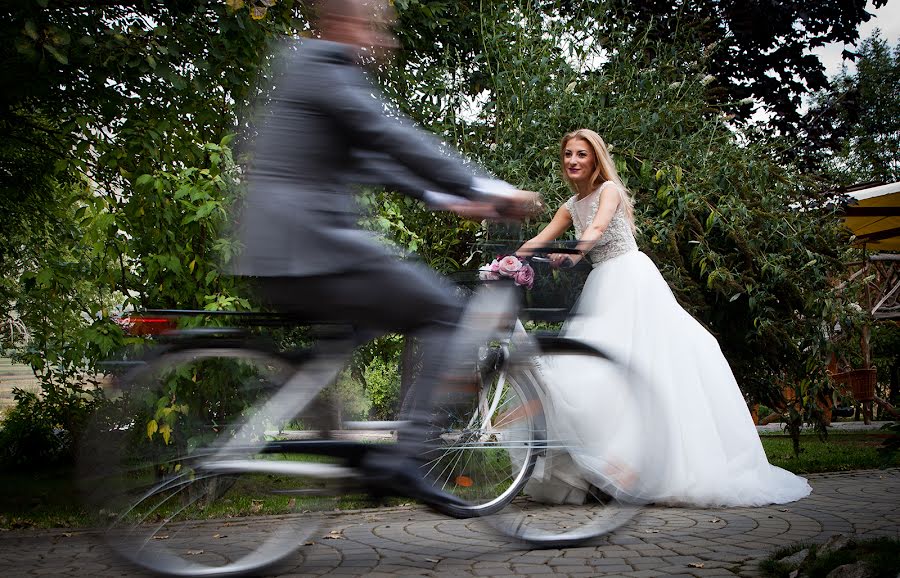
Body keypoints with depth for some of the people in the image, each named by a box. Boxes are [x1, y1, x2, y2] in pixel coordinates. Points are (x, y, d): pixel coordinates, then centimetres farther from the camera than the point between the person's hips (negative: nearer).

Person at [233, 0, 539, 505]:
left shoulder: (309, 72, 26)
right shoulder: (325, 68, -6)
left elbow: (372, 158, 27)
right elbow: (394, 139, -15)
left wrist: (444, 197, 22)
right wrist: (487, 191, -12)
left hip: (278, 258, 10)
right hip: (312, 248, -10)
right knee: (442, 310, -4)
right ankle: (403, 458, -8)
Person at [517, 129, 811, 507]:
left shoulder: (609, 188, -2)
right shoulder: (571, 206, 18)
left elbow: (599, 227, -22)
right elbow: (540, 240, 12)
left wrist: (575, 251, -41)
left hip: (631, 279, -7)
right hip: (602, 287, 7)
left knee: (647, 362, -14)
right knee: (587, 368, -3)